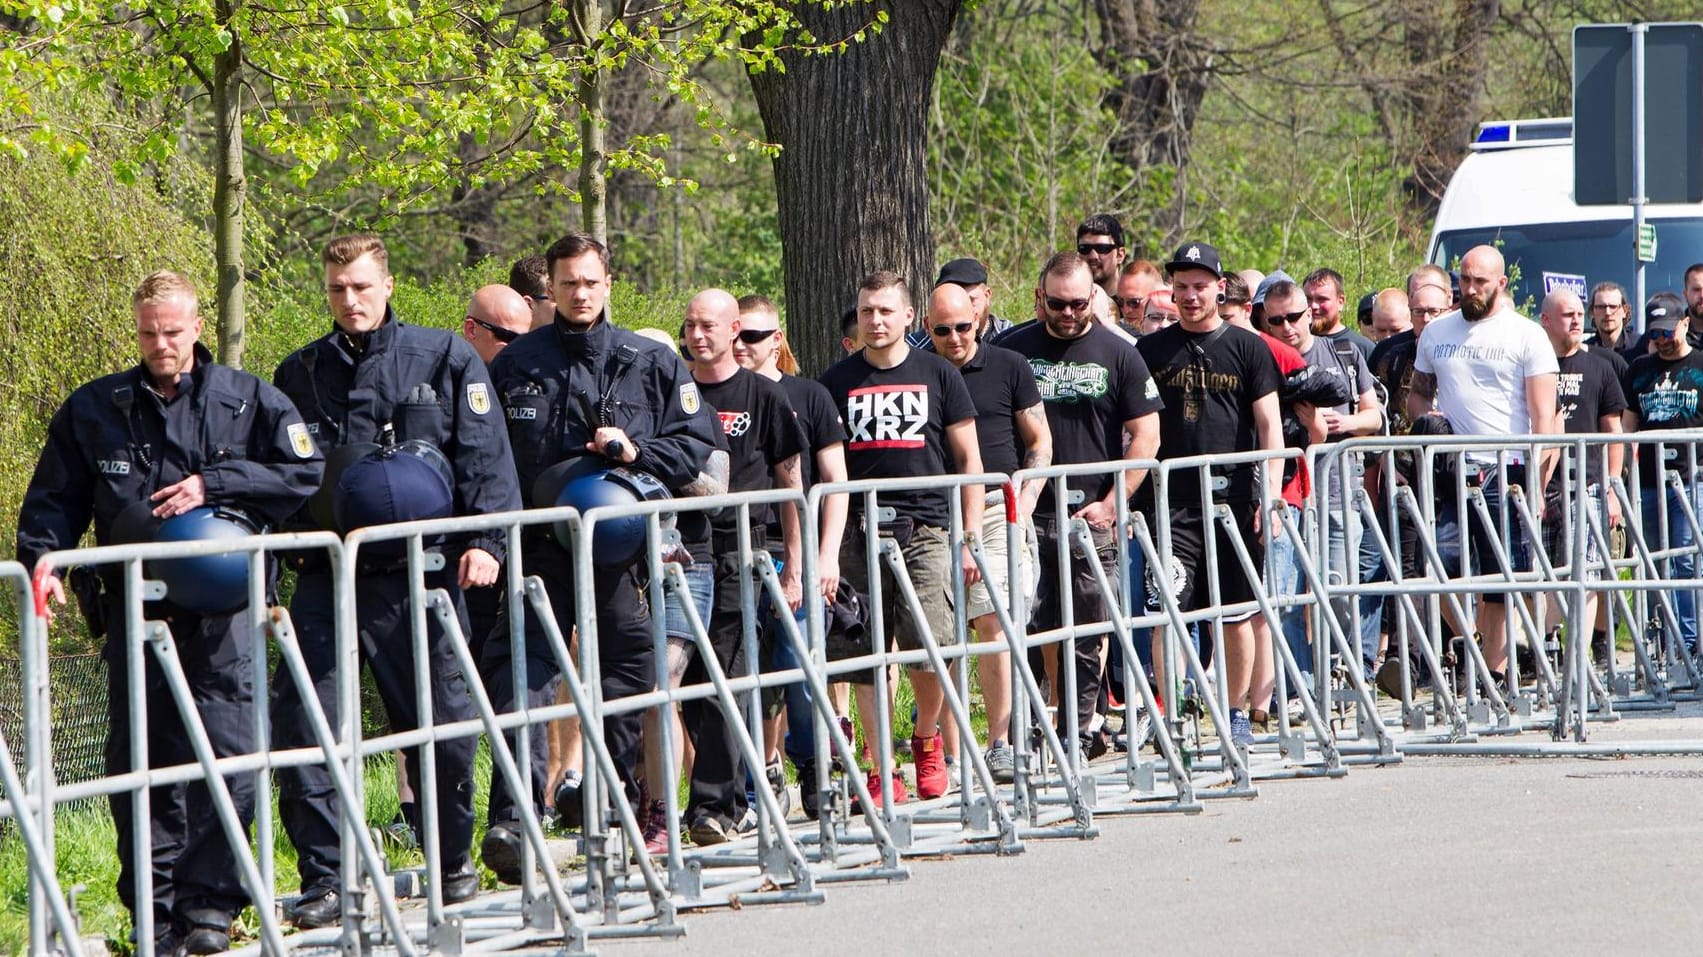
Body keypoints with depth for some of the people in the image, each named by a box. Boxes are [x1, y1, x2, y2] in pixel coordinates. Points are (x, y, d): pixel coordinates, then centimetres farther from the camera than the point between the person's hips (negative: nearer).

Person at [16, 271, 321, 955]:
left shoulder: (248, 402, 6)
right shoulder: (93, 410, 11)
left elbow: (307, 477, -1)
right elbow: (52, 501, 12)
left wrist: (215, 485, -10)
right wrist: (42, 559, -8)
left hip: (222, 606, -2)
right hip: (134, 609, 2)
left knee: (226, 754, -9)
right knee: (138, 762, 0)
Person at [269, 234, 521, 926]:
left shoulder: (444, 359, 5)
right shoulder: (300, 374, 12)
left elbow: (486, 458, 2)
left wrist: (485, 540, -8)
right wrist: (285, 547, 8)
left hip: (421, 569, -2)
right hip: (327, 576, 2)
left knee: (441, 724, 4)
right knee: (300, 721, -9)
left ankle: (453, 861, 24)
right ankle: (323, 878, -3)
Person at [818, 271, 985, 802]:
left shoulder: (937, 374, 8)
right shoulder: (837, 382, 10)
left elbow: (969, 460, 10)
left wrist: (970, 538, 4)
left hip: (926, 531, -1)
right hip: (860, 534, 1)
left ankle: (927, 739, 16)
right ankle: (880, 767, 4)